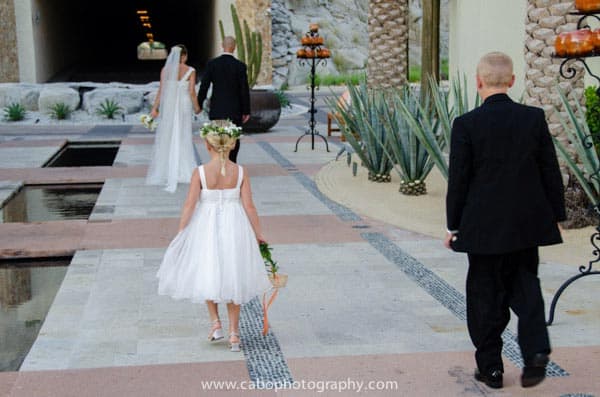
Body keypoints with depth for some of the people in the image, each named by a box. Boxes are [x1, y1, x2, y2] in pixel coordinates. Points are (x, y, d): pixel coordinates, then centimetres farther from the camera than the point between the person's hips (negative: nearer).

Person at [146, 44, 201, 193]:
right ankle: (185, 171, 11)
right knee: (183, 138, 9)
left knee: (165, 138, 9)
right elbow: (192, 92, -8)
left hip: (168, 106, 1)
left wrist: (154, 108, 1)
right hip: (184, 106, -1)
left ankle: (162, 172, 12)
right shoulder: (190, 71, -6)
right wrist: (197, 107, 6)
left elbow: (161, 91, -4)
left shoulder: (165, 70, -1)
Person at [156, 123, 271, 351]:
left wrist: (180, 234, -2)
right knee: (232, 279, 14)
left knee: (206, 275, 21)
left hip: (206, 227, -1)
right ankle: (234, 334, 17)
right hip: (234, 228, 2)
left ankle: (215, 324, 13)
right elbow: (249, 207, -5)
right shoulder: (240, 172, -7)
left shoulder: (200, 172, -12)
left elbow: (189, 206, -11)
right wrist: (258, 234, 6)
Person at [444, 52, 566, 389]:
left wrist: (454, 225, 2)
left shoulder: (466, 125, -11)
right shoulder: (535, 118, -2)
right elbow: (551, 172, 2)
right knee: (525, 287, 17)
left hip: (484, 227, -3)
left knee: (486, 295, 9)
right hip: (528, 224, 3)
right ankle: (536, 352, 2)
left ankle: (491, 366, 17)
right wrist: (556, 216, 12)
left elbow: (458, 180, -8)